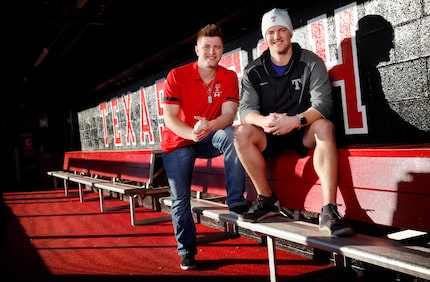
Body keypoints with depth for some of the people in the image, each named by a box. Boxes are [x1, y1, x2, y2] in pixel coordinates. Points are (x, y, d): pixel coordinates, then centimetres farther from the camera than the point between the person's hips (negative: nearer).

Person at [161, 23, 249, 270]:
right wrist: (192, 133, -39)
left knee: (231, 134, -32)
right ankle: (186, 250, 17)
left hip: (210, 138, 1)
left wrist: (208, 126, -41)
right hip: (179, 142, 0)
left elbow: (228, 114, -19)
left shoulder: (229, 77, -7)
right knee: (180, 198, -3)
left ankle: (236, 202, -26)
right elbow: (169, 118, -18)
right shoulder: (177, 75, -12)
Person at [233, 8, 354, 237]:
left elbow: (322, 104, -17)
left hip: (304, 132, -1)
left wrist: (296, 120, -37)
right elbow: (246, 108, -11)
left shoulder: (311, 63, -6)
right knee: (242, 134, -27)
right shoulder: (254, 71, -1)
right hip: (270, 134, 2)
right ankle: (267, 200, -11)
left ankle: (328, 212, -37)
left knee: (325, 126, -34)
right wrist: (263, 121, -35)